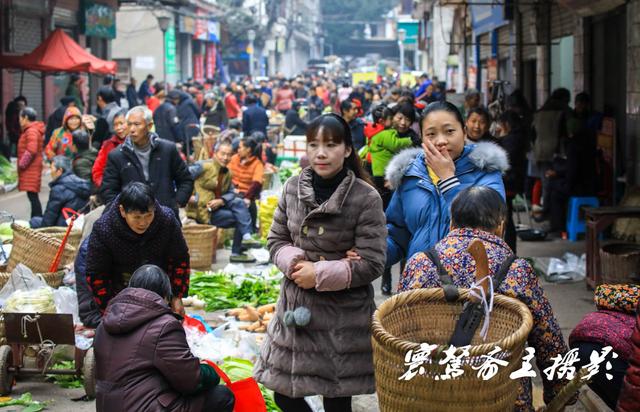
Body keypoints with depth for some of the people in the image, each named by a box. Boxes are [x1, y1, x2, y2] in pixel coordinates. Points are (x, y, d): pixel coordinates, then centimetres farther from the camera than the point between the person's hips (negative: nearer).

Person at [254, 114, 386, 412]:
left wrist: (320, 274, -17)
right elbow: (276, 241, 8)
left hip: (344, 313, -4)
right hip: (296, 306, 4)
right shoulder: (293, 188, 1)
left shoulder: (366, 198, -14)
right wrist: (294, 263, -12)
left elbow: (372, 264, -14)